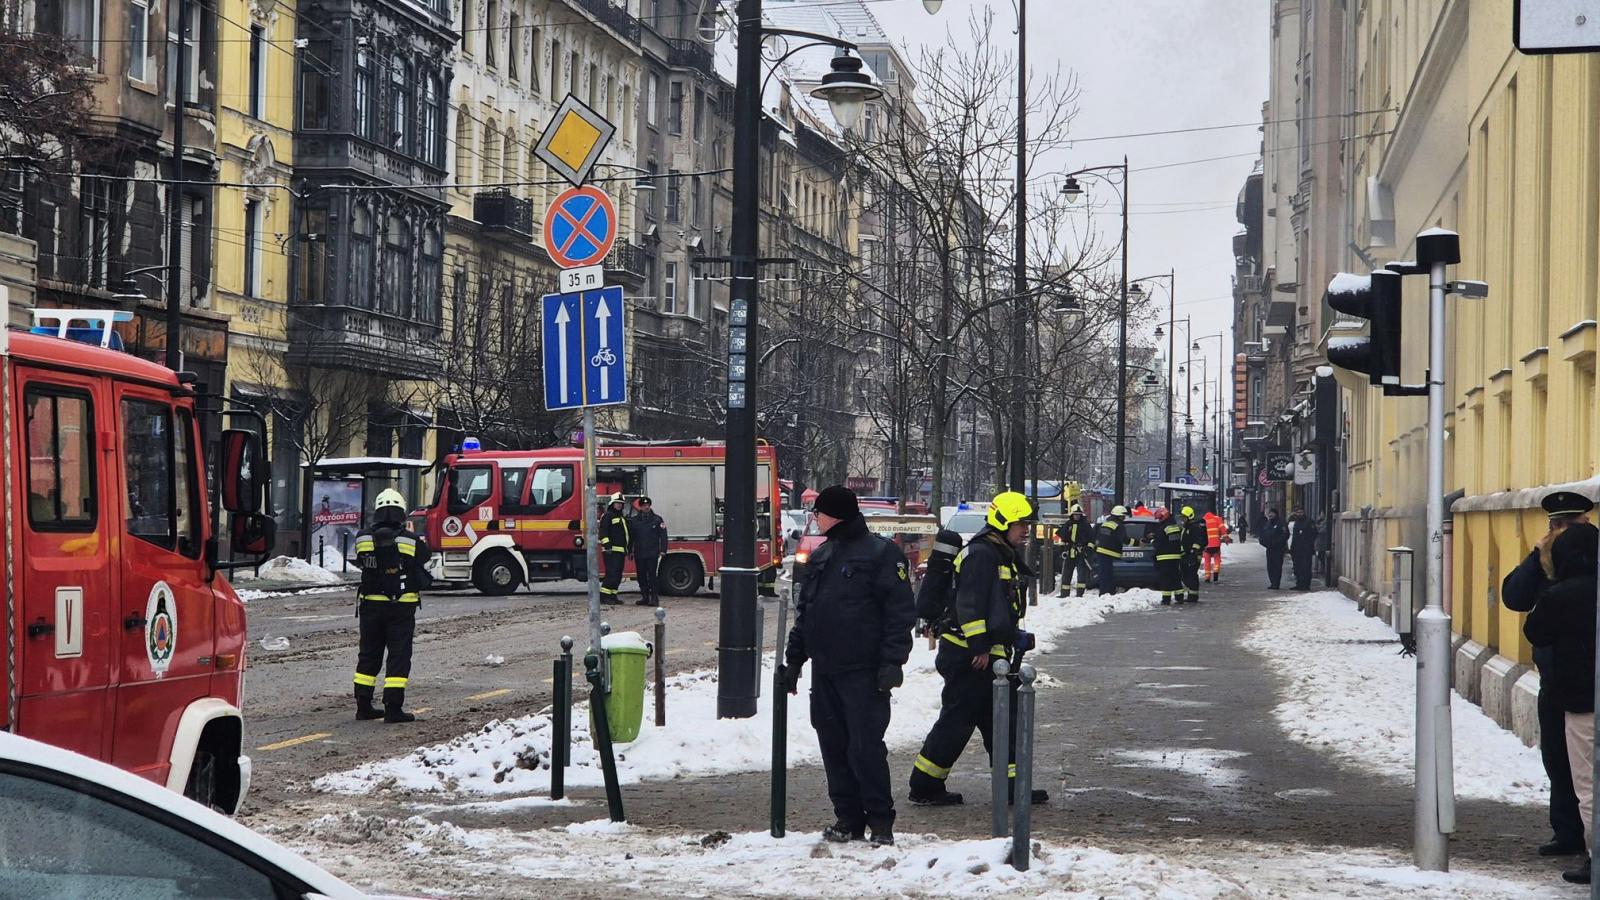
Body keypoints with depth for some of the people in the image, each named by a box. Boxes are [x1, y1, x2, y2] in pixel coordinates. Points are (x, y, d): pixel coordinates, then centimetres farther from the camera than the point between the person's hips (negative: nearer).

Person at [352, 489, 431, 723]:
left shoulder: (362, 538, -4)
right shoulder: (412, 542, -9)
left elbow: (361, 564, 10)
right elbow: (424, 579, 1)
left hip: (370, 605, 3)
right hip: (401, 606, -3)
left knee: (369, 654, 14)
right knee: (398, 656, 1)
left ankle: (363, 705, 17)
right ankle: (393, 708, -5)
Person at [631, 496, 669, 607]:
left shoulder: (657, 520, 3)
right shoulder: (634, 520, 10)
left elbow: (663, 535, 1)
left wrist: (663, 550, -7)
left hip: (652, 553, -3)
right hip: (639, 554, 3)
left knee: (652, 576, -9)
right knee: (641, 576, 6)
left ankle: (654, 598, -9)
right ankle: (645, 597, 14)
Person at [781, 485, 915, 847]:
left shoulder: (881, 553, -5)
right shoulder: (820, 557, 17)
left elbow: (900, 612, -10)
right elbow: (804, 611, 23)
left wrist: (892, 662, -16)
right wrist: (794, 657, 18)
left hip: (863, 671, -7)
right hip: (824, 670, 7)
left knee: (866, 746, -8)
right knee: (834, 746, 7)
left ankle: (880, 821, 0)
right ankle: (848, 818, 15)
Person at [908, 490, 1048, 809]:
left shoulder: (1005, 556, 19)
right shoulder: (981, 554, -14)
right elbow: (969, 603, -21)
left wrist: (1016, 637, 17)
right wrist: (980, 646, -23)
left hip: (989, 655, 11)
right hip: (968, 655, -11)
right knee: (957, 721, -6)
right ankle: (925, 788, -1)